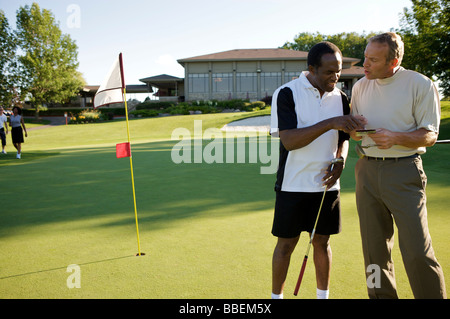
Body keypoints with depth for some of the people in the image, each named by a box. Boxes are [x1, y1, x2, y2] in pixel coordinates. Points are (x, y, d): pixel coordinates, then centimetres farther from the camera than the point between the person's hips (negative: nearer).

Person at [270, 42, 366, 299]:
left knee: (322, 242, 13)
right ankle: (277, 296, 25)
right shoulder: (287, 94, -11)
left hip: (326, 184, 4)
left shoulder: (341, 97, 5)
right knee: (286, 244, 6)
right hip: (293, 184, -4)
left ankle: (323, 295, 31)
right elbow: (289, 140, -21)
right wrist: (329, 123, -29)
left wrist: (340, 161, -4)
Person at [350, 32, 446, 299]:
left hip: (404, 171, -4)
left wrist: (396, 138, -22)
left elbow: (430, 136, -5)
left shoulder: (420, 85, -6)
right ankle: (382, 295, 25)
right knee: (374, 248, 10)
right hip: (368, 170, 5)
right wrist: (355, 128, -7)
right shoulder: (360, 87, 10)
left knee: (417, 251, -7)